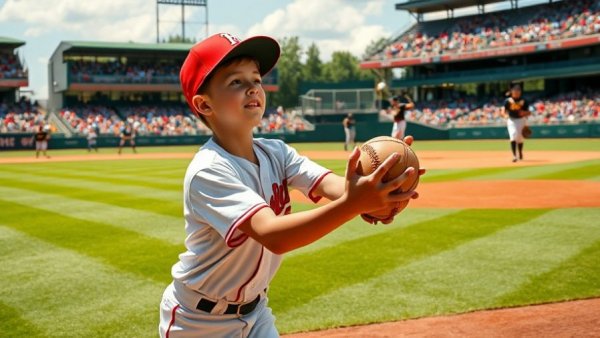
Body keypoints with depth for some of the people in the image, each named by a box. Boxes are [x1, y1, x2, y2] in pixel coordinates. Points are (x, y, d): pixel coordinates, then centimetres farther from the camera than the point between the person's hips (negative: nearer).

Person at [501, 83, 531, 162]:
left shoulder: (524, 101, 1)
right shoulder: (508, 101, -2)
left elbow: (528, 112, 6)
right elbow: (503, 111, -7)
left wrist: (524, 113, -17)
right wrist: (505, 115, -29)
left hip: (521, 120, 2)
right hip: (511, 120, -1)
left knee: (520, 138, 8)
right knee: (513, 136, -17)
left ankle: (520, 154, 32)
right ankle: (514, 156, -21)